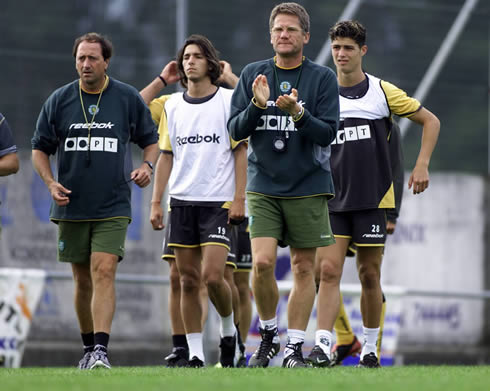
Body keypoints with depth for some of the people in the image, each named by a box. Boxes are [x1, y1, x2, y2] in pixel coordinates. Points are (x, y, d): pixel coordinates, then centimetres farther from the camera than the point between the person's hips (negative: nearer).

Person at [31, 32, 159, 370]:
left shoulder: (128, 98, 1)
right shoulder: (59, 100, 4)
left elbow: (151, 140, 12)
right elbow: (40, 149, 10)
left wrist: (147, 167, -9)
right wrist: (51, 182, -6)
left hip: (113, 207, -2)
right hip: (71, 207, 2)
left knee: (104, 271, -17)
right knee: (83, 279, 9)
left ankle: (101, 349, -23)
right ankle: (89, 348, 23)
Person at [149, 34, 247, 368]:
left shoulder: (228, 100, -1)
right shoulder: (173, 105, 10)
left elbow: (241, 151, -2)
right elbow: (167, 155, 14)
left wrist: (239, 198, -9)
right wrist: (156, 202, 9)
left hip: (218, 202, -4)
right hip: (182, 201, 4)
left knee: (212, 276, -14)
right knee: (188, 280, 3)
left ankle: (229, 328, 14)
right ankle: (195, 353, 8)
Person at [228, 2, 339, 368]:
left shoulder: (323, 78, 0)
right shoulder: (253, 74, 6)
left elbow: (328, 133, -6)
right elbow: (235, 130, 4)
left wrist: (298, 113, -22)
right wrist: (257, 106, -14)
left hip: (308, 187, -1)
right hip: (263, 186, 1)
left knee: (304, 268, 1)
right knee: (262, 262, -11)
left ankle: (295, 346, 10)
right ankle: (268, 334, 10)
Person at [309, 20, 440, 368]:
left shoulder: (383, 92, 1)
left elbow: (430, 121, 8)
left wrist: (422, 166, -2)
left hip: (373, 198, -1)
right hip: (333, 199, 1)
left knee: (370, 275, 5)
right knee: (329, 270, -12)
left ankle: (370, 349, 18)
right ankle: (322, 347, -18)